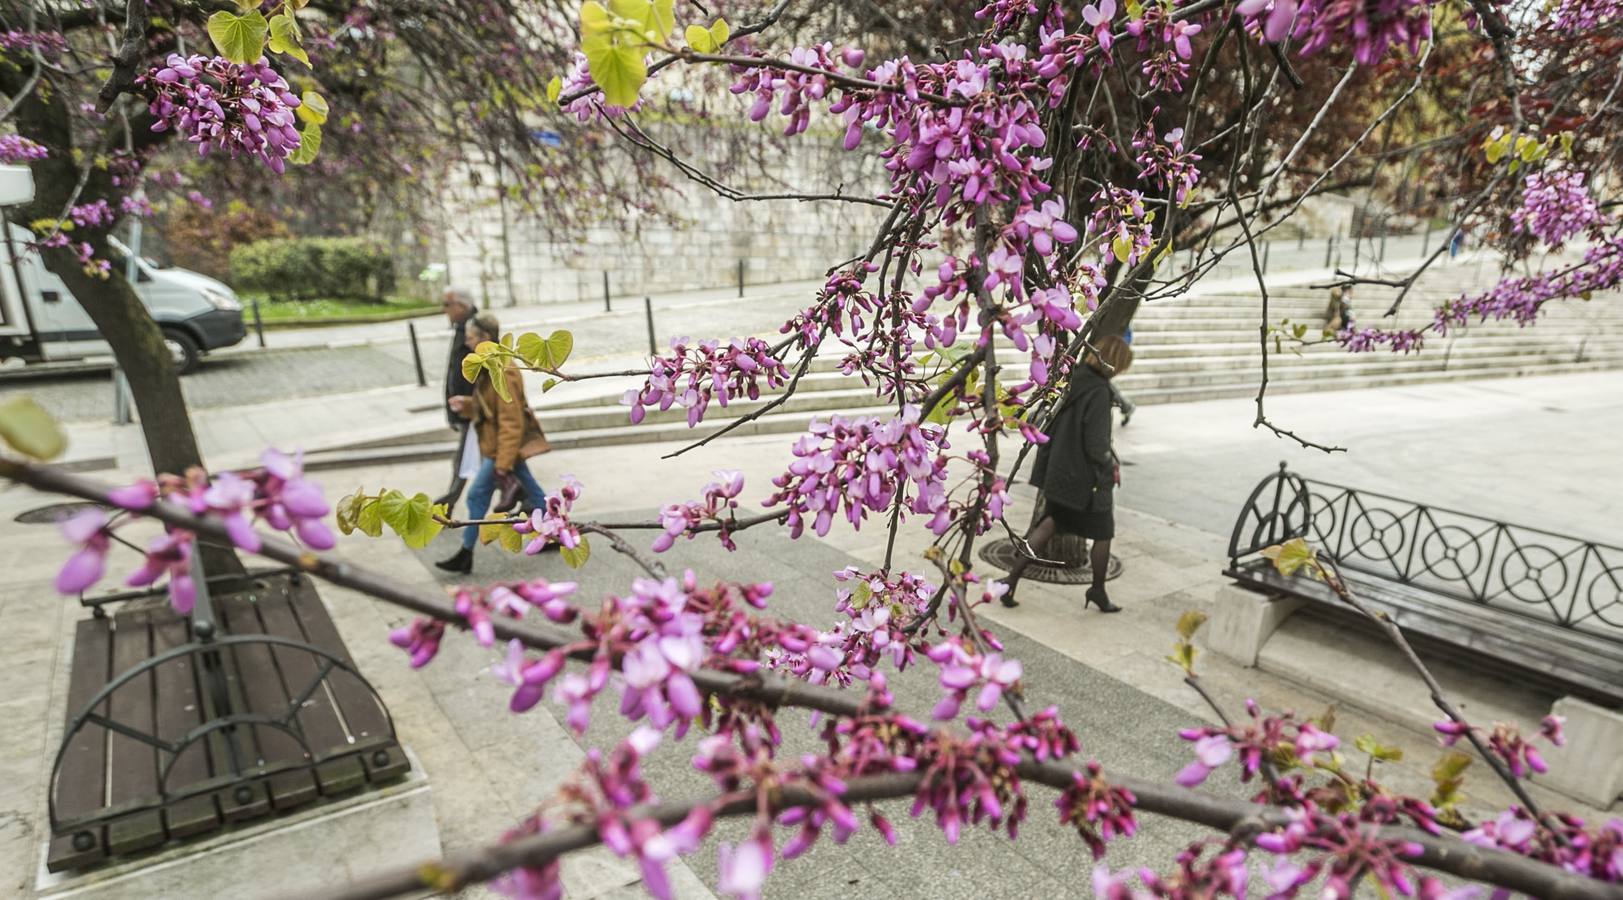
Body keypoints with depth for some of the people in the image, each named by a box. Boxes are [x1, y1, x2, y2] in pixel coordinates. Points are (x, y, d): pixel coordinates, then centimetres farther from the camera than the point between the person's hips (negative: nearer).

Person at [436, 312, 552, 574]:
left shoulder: (502, 374, -23)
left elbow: (510, 421, -24)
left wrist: (503, 461, -24)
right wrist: (465, 405, 1)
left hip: (503, 445, -10)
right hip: (510, 444, 10)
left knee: (477, 495, -4)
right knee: (532, 490, 16)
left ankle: (466, 556, 5)